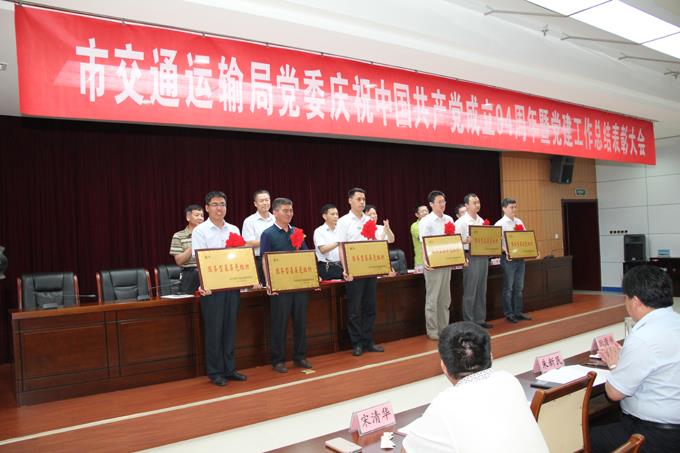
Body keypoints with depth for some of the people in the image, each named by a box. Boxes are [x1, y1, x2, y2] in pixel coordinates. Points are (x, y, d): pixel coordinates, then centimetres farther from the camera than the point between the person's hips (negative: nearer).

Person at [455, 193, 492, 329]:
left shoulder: (481, 220, 14)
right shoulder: (461, 221, -8)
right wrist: (465, 241, -30)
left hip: (483, 257, 7)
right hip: (471, 258, -7)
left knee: (481, 291, 13)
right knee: (470, 292, -2)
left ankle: (480, 320, 22)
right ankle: (468, 322, 6)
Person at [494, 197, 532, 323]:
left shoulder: (519, 222, 12)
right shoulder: (500, 224, -7)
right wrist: (506, 252, -28)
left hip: (520, 257, 6)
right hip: (508, 258, -6)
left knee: (519, 287, 11)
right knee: (508, 288, 1)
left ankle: (518, 312, 20)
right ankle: (509, 314, 9)